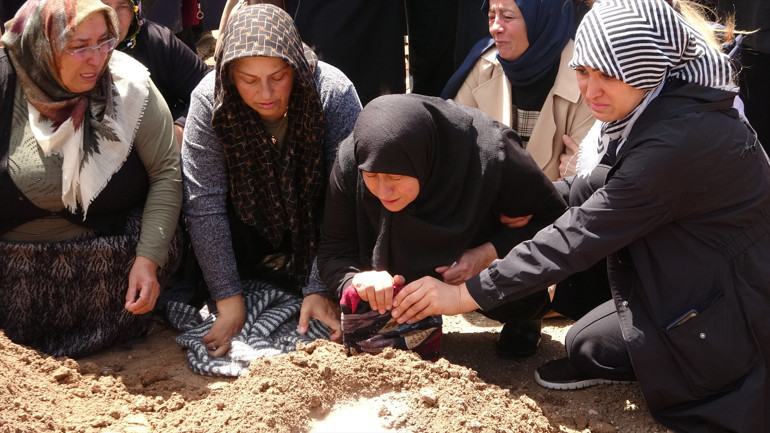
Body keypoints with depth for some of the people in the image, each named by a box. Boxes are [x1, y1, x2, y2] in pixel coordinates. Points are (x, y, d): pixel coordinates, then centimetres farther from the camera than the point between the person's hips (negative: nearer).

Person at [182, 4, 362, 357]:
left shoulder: (335, 94, -27)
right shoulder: (210, 100, -24)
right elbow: (204, 206, -23)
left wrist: (321, 288, -29)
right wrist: (228, 299, -27)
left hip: (315, 227, 0)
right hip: (250, 224, 1)